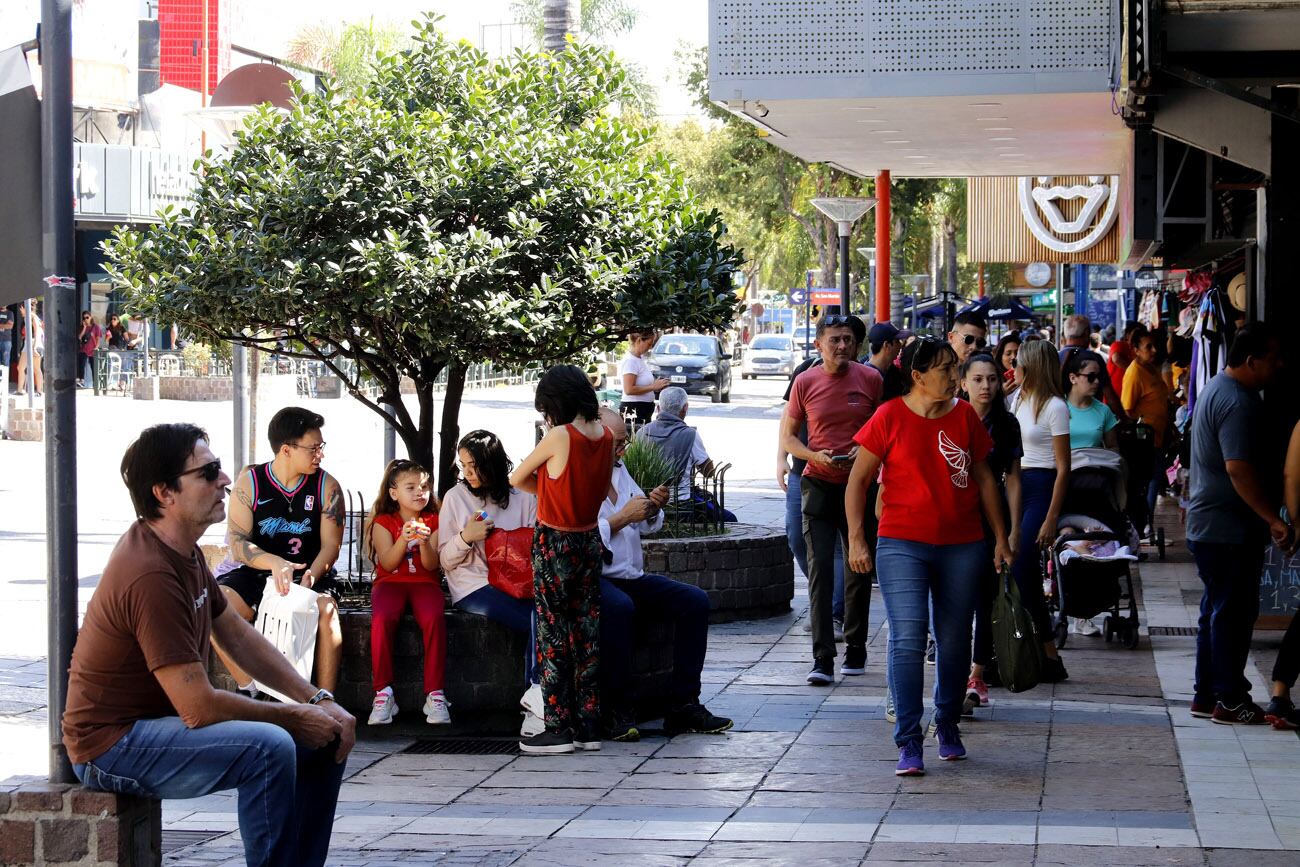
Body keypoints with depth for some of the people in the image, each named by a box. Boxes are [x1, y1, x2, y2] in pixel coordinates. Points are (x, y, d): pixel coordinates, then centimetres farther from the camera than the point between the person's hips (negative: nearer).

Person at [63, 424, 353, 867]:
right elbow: (199, 707, -28)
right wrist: (295, 716, -14)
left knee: (327, 740, 5)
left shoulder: (185, 551, 6)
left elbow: (239, 637, 14)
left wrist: (319, 700, 2)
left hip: (161, 722, 10)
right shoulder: (151, 575, -27)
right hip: (113, 744, -10)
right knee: (269, 746, -31)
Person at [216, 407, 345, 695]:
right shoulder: (249, 483, -2)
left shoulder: (327, 487, 0)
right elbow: (237, 542, -8)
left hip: (308, 575, 0)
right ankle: (250, 691, -21)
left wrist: (311, 575, -25)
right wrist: (274, 563, -28)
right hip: (257, 573, 1)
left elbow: (331, 546, -2)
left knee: (326, 609, -35)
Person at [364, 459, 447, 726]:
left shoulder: (434, 522, 11)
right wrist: (404, 539, -20)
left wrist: (424, 542, -21)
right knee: (382, 619, -33)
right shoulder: (383, 522, 9)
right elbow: (388, 563, -5)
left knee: (433, 619, -33)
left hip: (424, 582, 0)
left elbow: (431, 565, -1)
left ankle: (434, 694, -29)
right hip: (390, 582, 0)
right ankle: (383, 693, -28)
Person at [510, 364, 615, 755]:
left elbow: (517, 478, -8)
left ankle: (560, 728, 2)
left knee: (553, 635, 0)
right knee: (587, 632, 10)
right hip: (590, 540, 7)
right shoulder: (605, 435, 1)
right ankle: (589, 726, 13)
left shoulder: (560, 436, -19)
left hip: (555, 545, -7)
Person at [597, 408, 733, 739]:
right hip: (592, 578, -9)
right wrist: (622, 518, -17)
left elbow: (648, 525, 26)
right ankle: (615, 708, -28)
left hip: (632, 575, 9)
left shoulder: (618, 469, 18)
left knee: (695, 600, -10)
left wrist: (652, 509, 3)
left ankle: (683, 704, -12)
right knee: (619, 607, -39)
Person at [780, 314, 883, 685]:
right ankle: (822, 658, -10)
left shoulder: (871, 379, -1)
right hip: (819, 485, -1)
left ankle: (855, 650, 24)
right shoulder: (805, 382, 0)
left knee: (859, 569, 10)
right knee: (819, 570, -8)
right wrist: (815, 456, -13)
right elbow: (787, 435, 6)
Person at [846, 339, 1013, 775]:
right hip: (902, 544, -3)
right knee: (907, 638, -13)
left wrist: (1000, 538, 13)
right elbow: (858, 479, 1)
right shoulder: (890, 418, -4)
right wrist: (856, 539, -6)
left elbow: (984, 479, 15)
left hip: (962, 546, 4)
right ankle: (908, 743, -11)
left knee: (955, 640, 10)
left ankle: (948, 725, 30)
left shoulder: (965, 416, 6)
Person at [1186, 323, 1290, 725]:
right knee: (1233, 612, -3)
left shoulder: (1215, 390, 14)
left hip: (1207, 523, 11)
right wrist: (1276, 520, -25)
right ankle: (1229, 700, 2)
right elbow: (1239, 468, -28)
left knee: (1217, 611, 15)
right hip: (1230, 527, -11)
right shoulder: (1238, 402, -20)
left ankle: (1206, 695, 20)